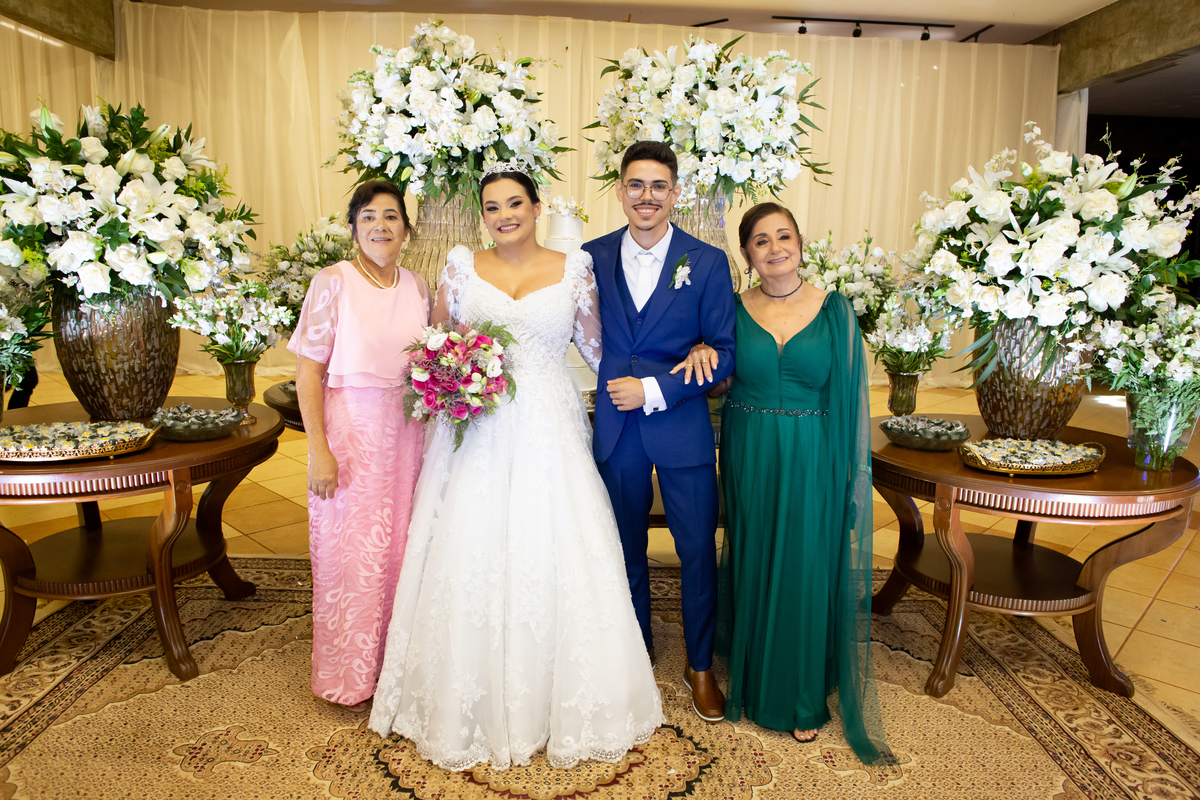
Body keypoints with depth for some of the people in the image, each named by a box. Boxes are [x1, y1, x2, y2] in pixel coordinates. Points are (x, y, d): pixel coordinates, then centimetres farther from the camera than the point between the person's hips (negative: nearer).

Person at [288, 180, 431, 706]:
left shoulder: (418, 289, 6)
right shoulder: (333, 283, -7)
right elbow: (308, 371, -9)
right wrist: (319, 450, -14)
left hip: (406, 435, 4)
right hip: (350, 433, -4)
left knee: (398, 549, 12)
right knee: (348, 553, 5)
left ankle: (395, 661, 31)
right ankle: (347, 674, 24)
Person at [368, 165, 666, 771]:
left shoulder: (574, 268, 5)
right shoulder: (463, 267, 6)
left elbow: (596, 347, 11)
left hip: (549, 431, 0)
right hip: (479, 431, 1)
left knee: (556, 555, 1)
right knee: (473, 557, 3)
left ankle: (562, 703, 22)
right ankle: (477, 704, 22)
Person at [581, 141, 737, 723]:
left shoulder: (707, 262, -5)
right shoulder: (593, 257, 2)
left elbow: (724, 353, -7)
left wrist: (653, 388, -15)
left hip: (681, 429, -2)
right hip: (615, 429, 2)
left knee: (698, 550, 7)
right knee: (625, 548, 17)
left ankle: (700, 665, 29)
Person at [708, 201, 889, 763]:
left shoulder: (834, 310, -1)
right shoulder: (733, 310, 1)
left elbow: (849, 397, 0)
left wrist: (850, 471, -4)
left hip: (812, 463, -1)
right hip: (749, 460, 1)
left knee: (805, 572, 7)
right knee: (753, 567, 11)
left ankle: (803, 696, 27)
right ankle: (754, 681, 33)